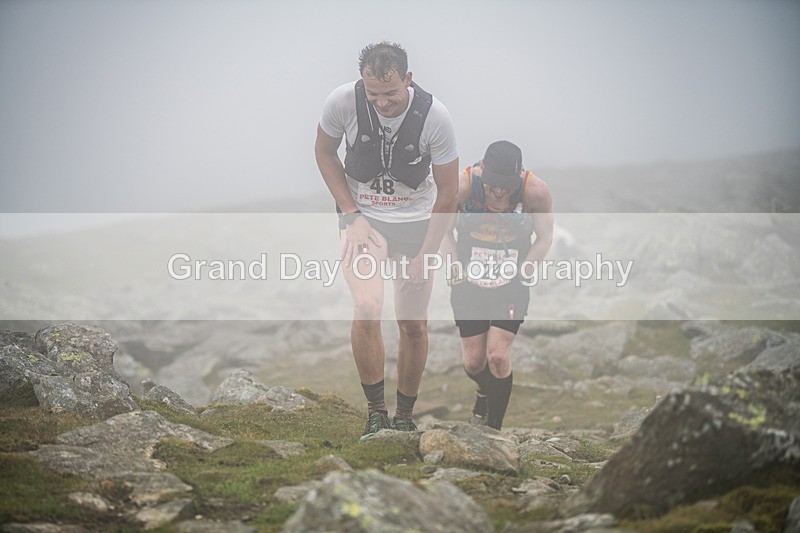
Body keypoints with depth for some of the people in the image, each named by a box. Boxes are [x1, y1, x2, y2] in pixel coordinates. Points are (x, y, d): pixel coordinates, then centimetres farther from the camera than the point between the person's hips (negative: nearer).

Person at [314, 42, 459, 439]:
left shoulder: (434, 116, -21)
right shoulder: (343, 102, -19)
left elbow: (447, 192, -10)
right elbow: (324, 153, 1)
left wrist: (424, 256, -8)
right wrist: (351, 215, -7)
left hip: (416, 220, 1)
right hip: (362, 216, 0)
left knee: (414, 324, 4)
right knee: (367, 307, -21)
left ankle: (404, 417, 24)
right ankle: (376, 411, -5)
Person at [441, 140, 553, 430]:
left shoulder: (536, 191, -20)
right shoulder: (462, 186, -20)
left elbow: (545, 236, -4)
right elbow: (445, 231, -2)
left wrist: (527, 266, -16)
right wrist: (454, 267, -14)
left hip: (511, 283, -1)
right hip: (470, 281, 1)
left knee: (498, 357, -14)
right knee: (474, 363, 5)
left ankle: (494, 428, 6)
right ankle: (486, 392, 42)